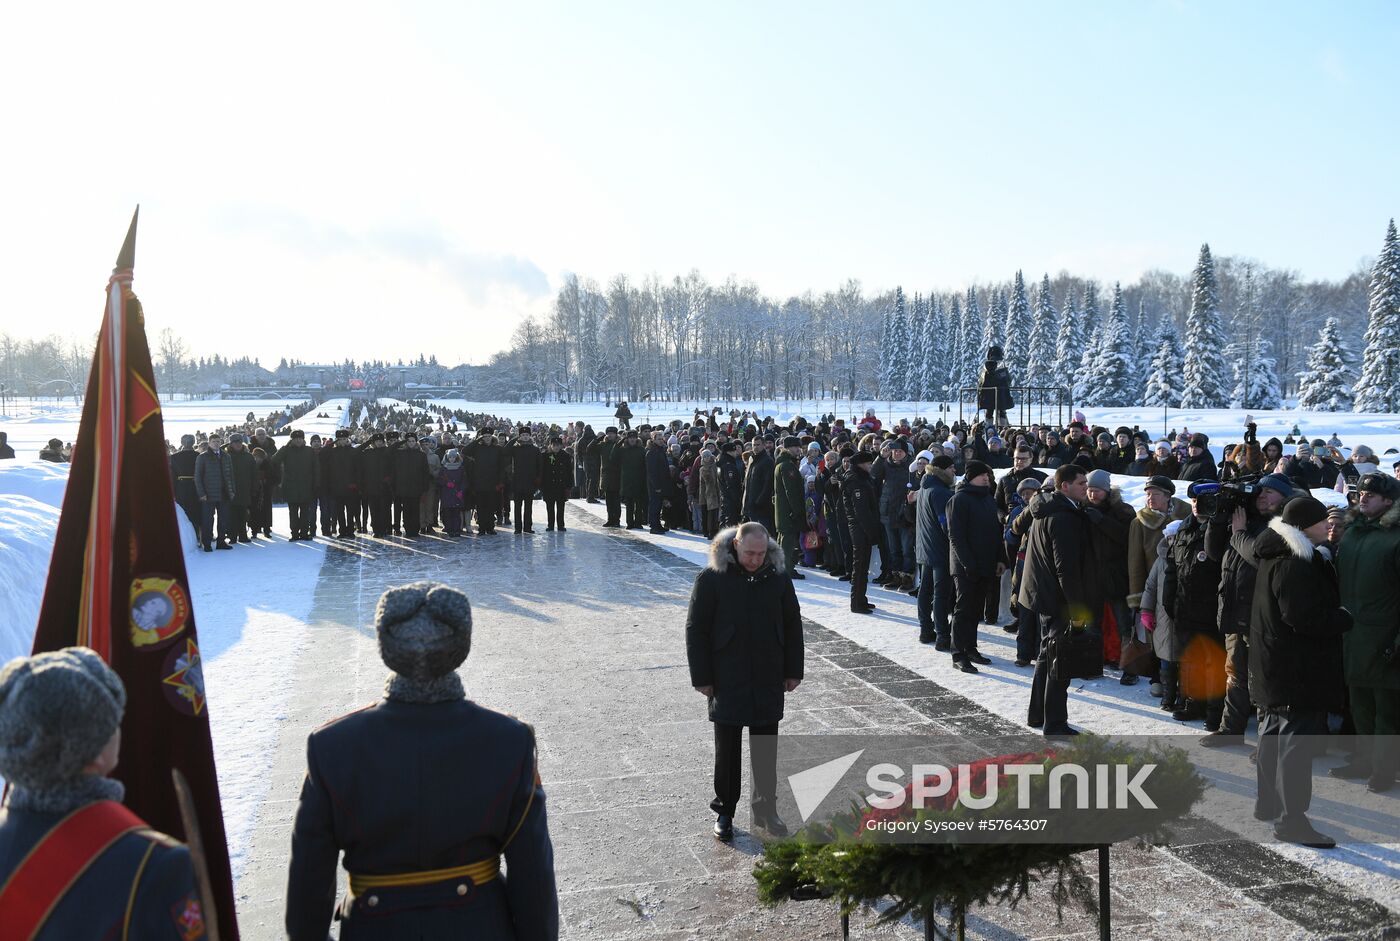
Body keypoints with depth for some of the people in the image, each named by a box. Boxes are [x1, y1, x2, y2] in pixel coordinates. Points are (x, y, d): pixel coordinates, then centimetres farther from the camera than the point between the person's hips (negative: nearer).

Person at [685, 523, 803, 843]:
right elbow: (696, 630, -6)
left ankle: (765, 810, 24)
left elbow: (792, 626, 10)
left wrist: (793, 671, 8)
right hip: (727, 682, -3)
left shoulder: (778, 579, 1)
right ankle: (724, 812, 20)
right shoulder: (711, 579, -9)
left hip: (769, 681, 3)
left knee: (766, 750, 10)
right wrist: (702, 678, -8)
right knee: (727, 750, 6)